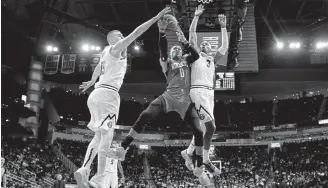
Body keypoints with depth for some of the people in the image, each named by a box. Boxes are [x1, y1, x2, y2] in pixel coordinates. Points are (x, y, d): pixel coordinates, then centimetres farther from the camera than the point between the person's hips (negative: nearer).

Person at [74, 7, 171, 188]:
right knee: (107, 135, -10)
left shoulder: (106, 52, 24)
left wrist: (91, 82, 59)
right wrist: (157, 17, -10)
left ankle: (83, 170, 4)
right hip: (107, 93, -9)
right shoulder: (116, 48, 0)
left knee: (99, 135, 12)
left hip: (97, 93, 9)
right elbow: (136, 33, -10)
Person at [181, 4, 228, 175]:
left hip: (209, 93, 7)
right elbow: (192, 34, 2)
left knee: (204, 127, 7)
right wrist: (196, 16, 0)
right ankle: (189, 152, -8)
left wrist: (223, 27, 17)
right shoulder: (196, 55, 12)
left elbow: (225, 46, 19)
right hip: (198, 91, -7)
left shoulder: (212, 59, 26)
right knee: (210, 126, -18)